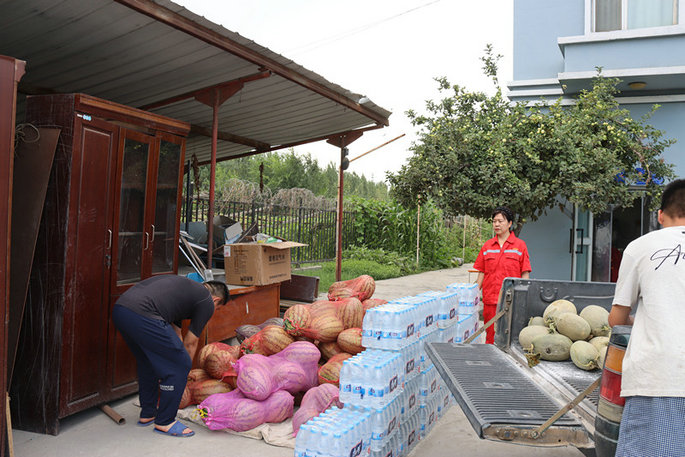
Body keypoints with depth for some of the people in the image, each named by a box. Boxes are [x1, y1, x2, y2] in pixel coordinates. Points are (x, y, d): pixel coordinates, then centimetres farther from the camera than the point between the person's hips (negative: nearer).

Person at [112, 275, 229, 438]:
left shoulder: (183, 286, 33)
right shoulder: (207, 302, 11)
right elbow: (190, 343, 17)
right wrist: (184, 369, 33)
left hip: (119, 309, 9)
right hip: (143, 316, -9)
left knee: (148, 362, 29)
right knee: (179, 366, 6)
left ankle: (147, 414, 40)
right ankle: (165, 422, 19)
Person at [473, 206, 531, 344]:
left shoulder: (520, 245, 3)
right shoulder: (487, 246, 10)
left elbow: (525, 273, 2)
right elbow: (481, 272, 13)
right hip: (490, 299, 2)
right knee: (490, 335, 7)